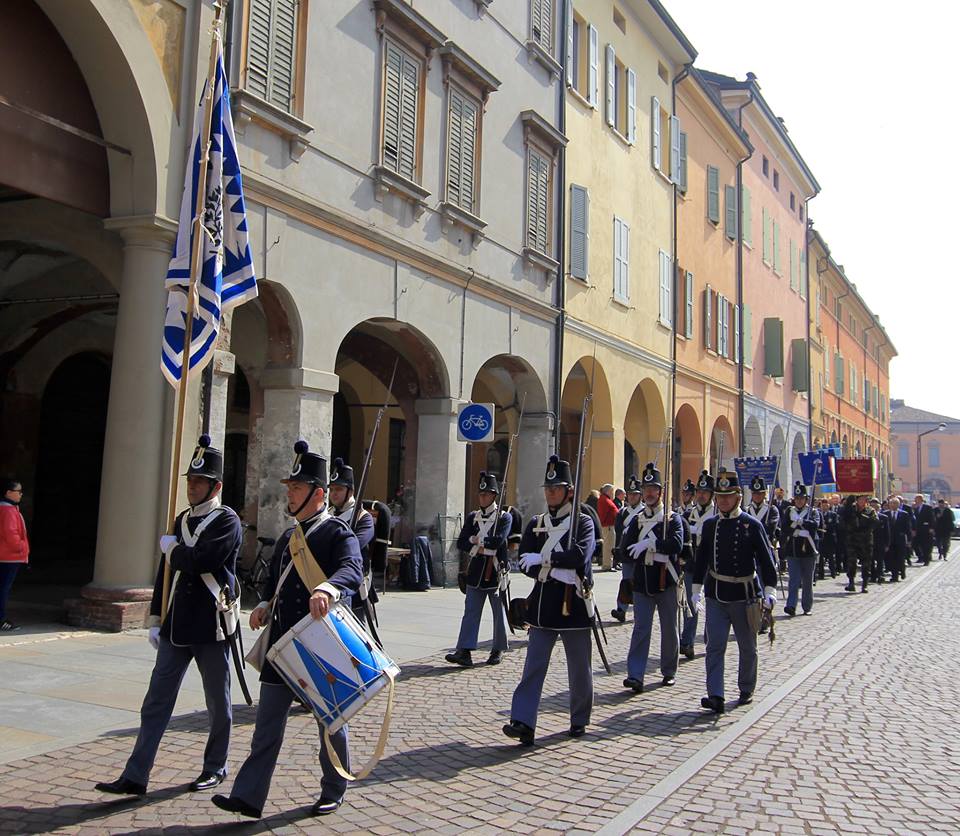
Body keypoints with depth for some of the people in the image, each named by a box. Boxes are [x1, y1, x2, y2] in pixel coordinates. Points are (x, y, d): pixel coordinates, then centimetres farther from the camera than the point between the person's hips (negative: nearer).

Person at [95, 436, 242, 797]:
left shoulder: (227, 521, -10)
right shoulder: (182, 520, 12)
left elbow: (198, 562, -26)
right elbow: (167, 571, 15)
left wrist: (171, 548, -6)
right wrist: (155, 620, 14)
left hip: (212, 628, -7)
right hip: (177, 627, 7)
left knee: (218, 703, 9)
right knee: (156, 701, 6)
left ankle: (215, 768, 25)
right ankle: (135, 776, 10)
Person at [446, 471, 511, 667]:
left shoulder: (504, 517, -1)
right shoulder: (472, 517, 11)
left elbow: (498, 541, -18)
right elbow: (461, 543, 2)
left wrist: (475, 541, -11)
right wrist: (484, 546, -11)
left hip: (496, 572, -3)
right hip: (475, 572, 3)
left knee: (499, 612, 8)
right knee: (471, 611, -2)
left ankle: (498, 649, 21)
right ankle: (464, 652, -7)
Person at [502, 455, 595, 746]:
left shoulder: (583, 522, -1)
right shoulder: (536, 524, 9)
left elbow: (579, 555, -19)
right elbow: (525, 562, -1)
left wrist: (543, 560, -17)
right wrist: (556, 571, -15)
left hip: (574, 604, -2)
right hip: (543, 605, 2)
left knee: (579, 667, 10)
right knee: (534, 665, -4)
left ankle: (579, 720, 26)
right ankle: (523, 723, -7)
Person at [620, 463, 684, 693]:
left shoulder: (673, 519, 1)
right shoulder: (636, 520, 9)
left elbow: (677, 545, -18)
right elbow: (627, 548, -5)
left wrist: (648, 544, -21)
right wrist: (659, 550, -13)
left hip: (667, 582, -1)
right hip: (642, 583, 1)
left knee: (669, 630, 9)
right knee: (641, 628, -6)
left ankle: (669, 671, 25)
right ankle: (635, 676, -10)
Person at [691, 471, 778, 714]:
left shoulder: (752, 525, -6)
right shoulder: (710, 525, 4)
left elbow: (766, 559, -6)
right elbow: (701, 558, 10)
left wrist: (770, 590, -14)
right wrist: (697, 589, 10)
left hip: (745, 595, -2)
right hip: (716, 595, 2)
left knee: (747, 647, 12)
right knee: (715, 645, -6)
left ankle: (747, 690, 29)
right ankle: (715, 697, -7)